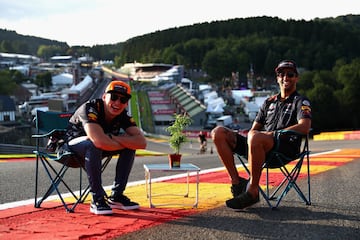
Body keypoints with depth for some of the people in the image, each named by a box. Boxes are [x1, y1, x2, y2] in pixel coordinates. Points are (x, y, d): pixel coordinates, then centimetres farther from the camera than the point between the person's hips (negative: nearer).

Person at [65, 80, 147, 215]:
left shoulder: (123, 115, -12)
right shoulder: (90, 109, -31)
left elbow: (142, 142, -24)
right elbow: (100, 142, -46)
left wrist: (114, 138, -33)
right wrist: (123, 143, -28)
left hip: (95, 149, 6)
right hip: (73, 144, -6)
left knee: (130, 145, -13)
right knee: (93, 145, -37)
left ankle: (116, 196, -7)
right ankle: (97, 199, -26)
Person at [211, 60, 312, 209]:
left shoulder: (301, 102, 8)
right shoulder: (269, 102, 27)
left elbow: (304, 127, -12)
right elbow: (254, 129, 25)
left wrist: (274, 133, -16)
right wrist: (251, 133, -1)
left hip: (284, 149, -7)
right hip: (259, 146, 7)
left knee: (255, 138, -41)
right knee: (218, 133, -8)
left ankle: (252, 191, -29)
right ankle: (236, 181, -12)